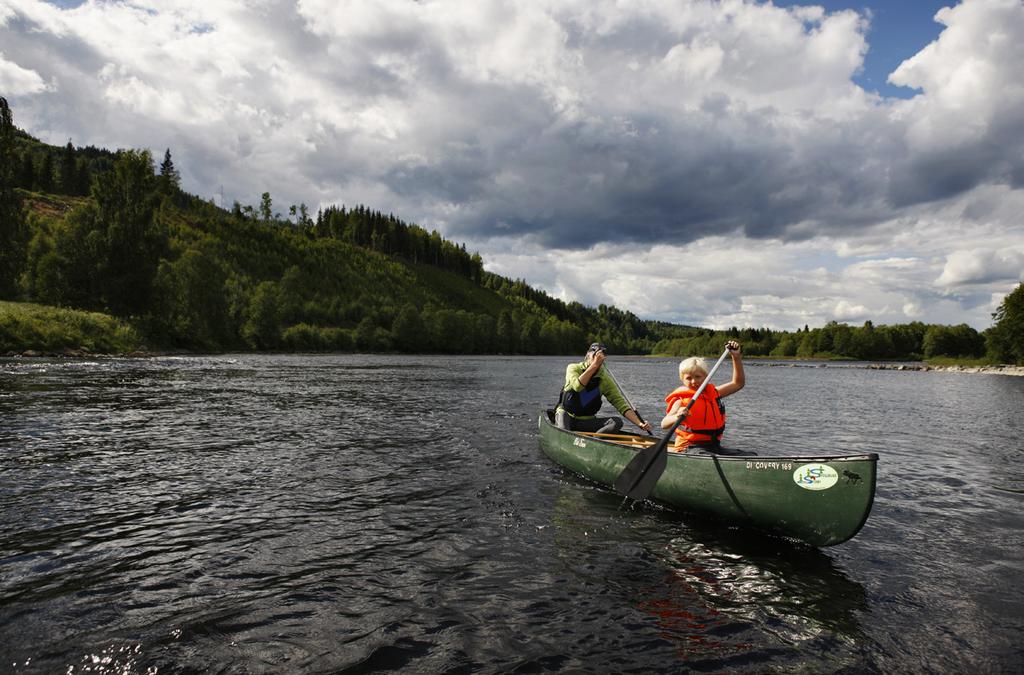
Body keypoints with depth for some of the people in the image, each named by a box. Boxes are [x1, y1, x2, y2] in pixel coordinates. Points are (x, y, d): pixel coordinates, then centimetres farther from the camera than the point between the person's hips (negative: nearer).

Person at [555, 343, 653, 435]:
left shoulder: (605, 380, -1)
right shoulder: (573, 368, -7)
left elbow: (620, 403, -6)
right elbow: (577, 386, -28)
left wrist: (640, 424, -20)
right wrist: (594, 365, -27)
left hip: (587, 421, 3)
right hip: (566, 415, -3)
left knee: (617, 422, -21)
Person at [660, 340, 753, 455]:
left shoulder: (712, 393, 14)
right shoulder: (681, 400, -7)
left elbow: (738, 383, 23)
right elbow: (664, 424, -20)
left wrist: (736, 357, 13)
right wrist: (677, 417, -43)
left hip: (714, 446, 7)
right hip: (690, 447, -7)